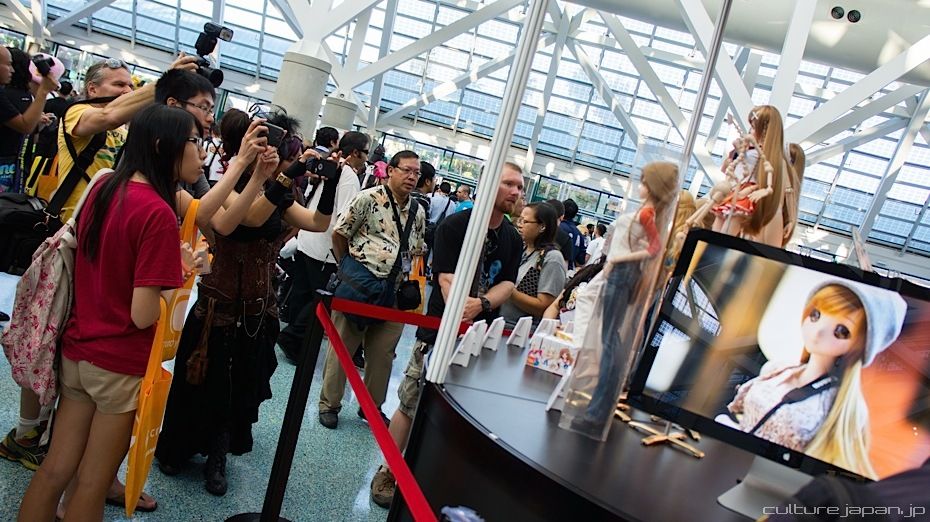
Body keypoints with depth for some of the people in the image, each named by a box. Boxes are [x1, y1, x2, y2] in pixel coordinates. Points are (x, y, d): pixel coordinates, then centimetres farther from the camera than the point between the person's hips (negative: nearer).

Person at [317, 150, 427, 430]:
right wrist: (348, 268, 3)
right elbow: (339, 233, -2)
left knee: (383, 352, 12)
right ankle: (329, 404, 23)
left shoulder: (418, 212, 9)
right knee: (342, 346, 7)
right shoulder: (369, 198, -8)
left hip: (394, 291, 5)